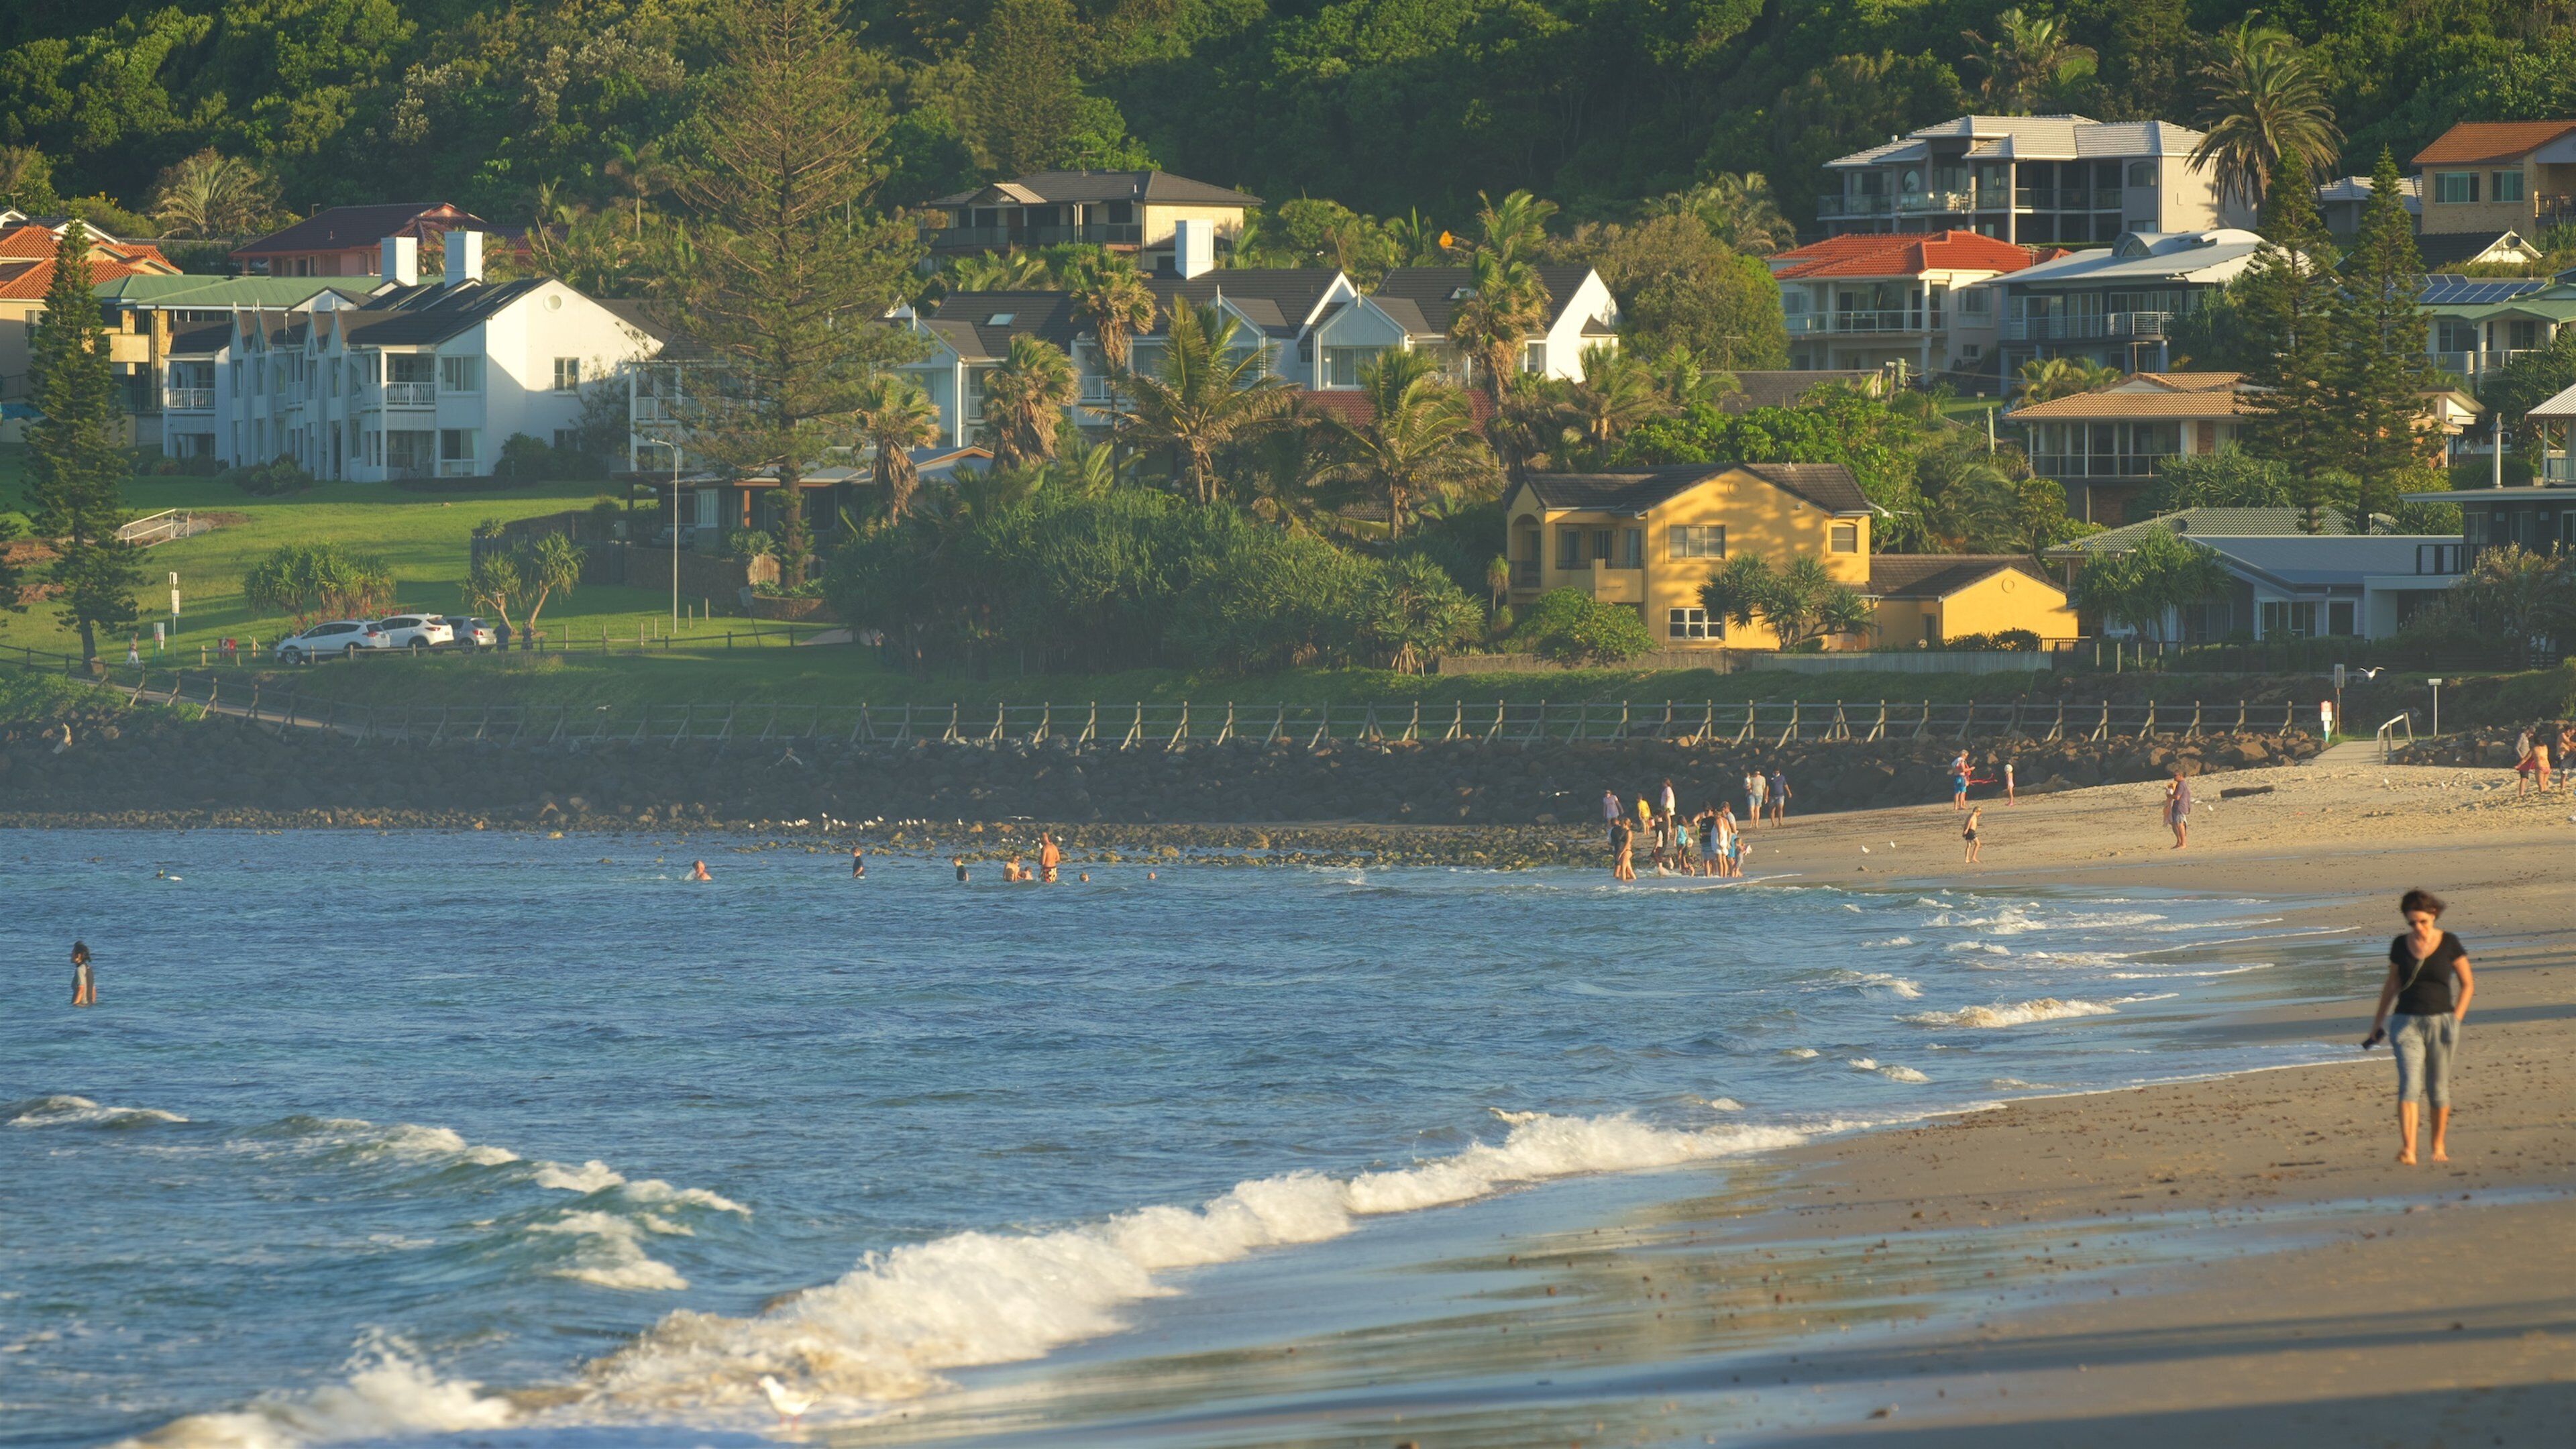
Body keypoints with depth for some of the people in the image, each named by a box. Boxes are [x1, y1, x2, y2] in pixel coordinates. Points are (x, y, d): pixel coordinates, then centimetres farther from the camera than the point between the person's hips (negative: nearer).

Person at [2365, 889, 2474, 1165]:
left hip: (2440, 1023, -1)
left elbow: (2468, 984, 4)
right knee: (2409, 1083, -14)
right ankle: (2408, 1150, -25)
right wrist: (2377, 1022, 18)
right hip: (2406, 1021, 1)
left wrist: (2455, 1020, -4)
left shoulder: (2449, 943, -2)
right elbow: (2392, 985, 16)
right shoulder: (2400, 945, 4)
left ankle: (2439, 1146, 23)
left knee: (2438, 1088, 5)